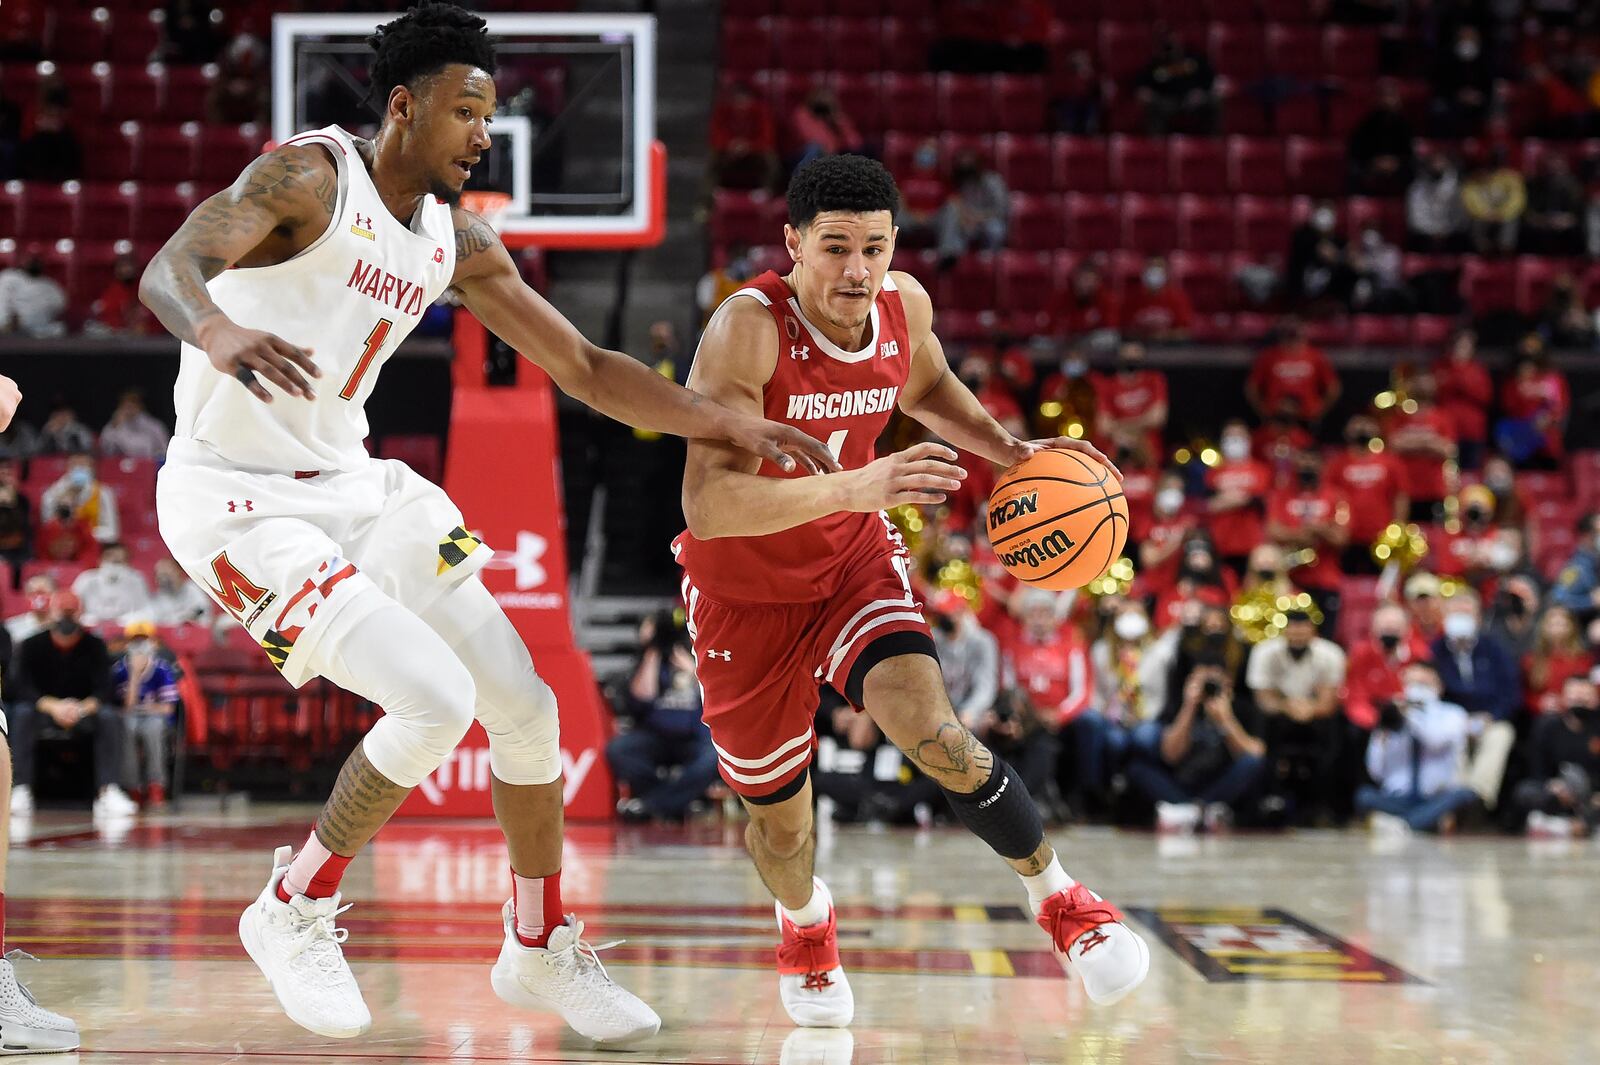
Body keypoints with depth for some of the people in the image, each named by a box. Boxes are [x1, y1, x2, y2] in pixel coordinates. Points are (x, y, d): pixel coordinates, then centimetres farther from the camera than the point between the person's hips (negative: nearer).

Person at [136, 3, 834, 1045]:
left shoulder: (459, 241, 8)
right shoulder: (310, 175, -15)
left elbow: (585, 368, 13)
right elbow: (168, 268, -30)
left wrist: (734, 424, 4)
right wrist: (219, 330, -53)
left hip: (351, 482, 8)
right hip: (236, 499, -8)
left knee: (524, 704, 6)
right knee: (434, 698, -23)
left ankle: (540, 949, 26)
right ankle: (293, 913, -2)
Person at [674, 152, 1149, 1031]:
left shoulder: (905, 305, -12)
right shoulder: (748, 327, -30)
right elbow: (706, 501, -41)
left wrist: (1010, 451, -2)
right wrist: (854, 486, -53)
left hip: (853, 561, 3)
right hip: (746, 591, -3)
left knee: (933, 736, -24)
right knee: (780, 826, 10)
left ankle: (1054, 892, -1)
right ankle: (805, 923, 46)